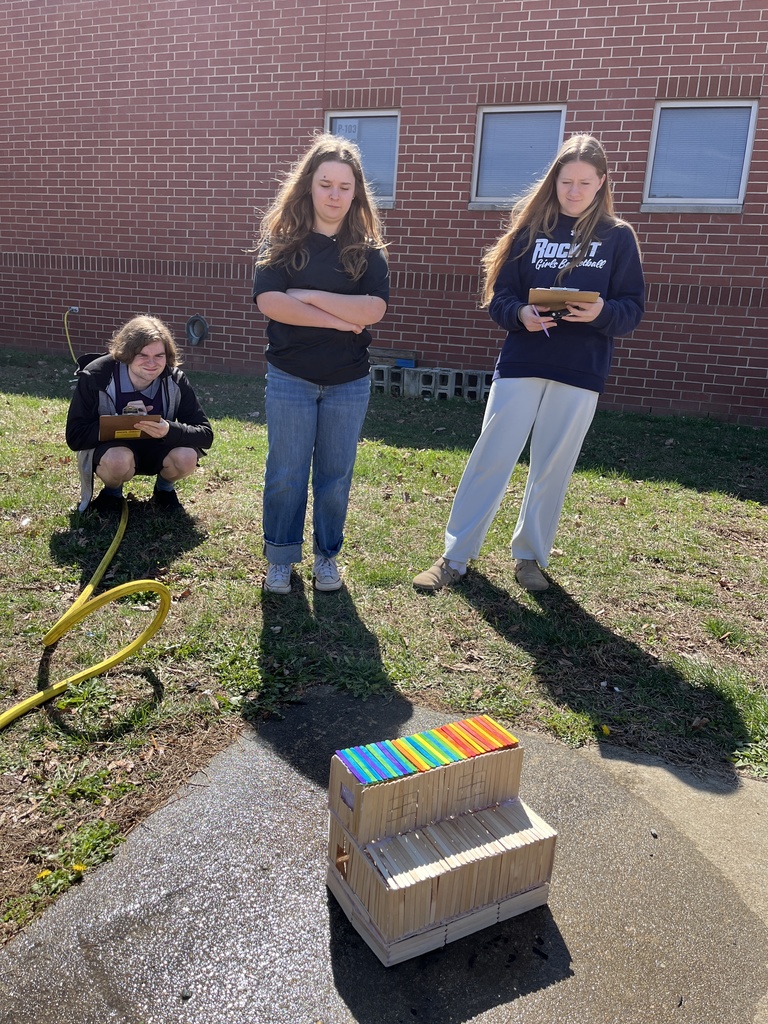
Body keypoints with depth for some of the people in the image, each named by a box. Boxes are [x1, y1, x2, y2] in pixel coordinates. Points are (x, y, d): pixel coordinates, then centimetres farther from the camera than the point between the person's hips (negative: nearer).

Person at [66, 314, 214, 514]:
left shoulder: (175, 381, -18)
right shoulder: (95, 377, -23)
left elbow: (206, 434, -19)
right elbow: (75, 437, -21)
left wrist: (169, 430, -40)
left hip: (157, 449, 2)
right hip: (111, 448, -2)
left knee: (187, 457, -31)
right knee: (119, 460, -37)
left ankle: (165, 487, 6)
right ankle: (112, 491, 1)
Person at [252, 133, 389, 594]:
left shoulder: (367, 248, 1)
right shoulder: (281, 240, -1)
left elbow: (373, 309, -15)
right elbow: (269, 301, -16)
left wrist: (308, 297, -16)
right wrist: (339, 319, -16)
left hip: (349, 382, 1)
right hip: (290, 378, -1)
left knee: (336, 474, 11)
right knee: (286, 474, 6)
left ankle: (327, 555, 28)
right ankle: (281, 557, 23)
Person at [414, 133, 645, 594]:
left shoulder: (618, 237, 5)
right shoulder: (530, 228, 6)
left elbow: (633, 308, 2)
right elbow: (499, 296, 4)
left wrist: (601, 312, -19)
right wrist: (521, 314, -17)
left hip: (581, 372, 0)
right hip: (521, 363, 0)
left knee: (553, 468, 7)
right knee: (491, 459, 0)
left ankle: (531, 556, 23)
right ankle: (455, 556, 10)